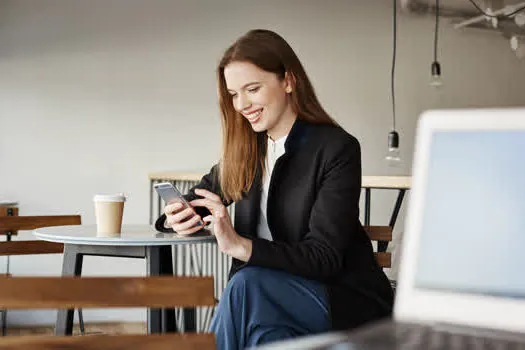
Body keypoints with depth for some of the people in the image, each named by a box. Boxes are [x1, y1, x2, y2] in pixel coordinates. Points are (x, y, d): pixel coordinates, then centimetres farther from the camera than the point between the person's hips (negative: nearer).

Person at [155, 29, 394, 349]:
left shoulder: (338, 149, -11)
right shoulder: (246, 150, 9)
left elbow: (324, 259, -18)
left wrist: (240, 245, -30)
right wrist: (178, 219, -6)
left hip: (346, 302, -4)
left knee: (246, 284, -31)